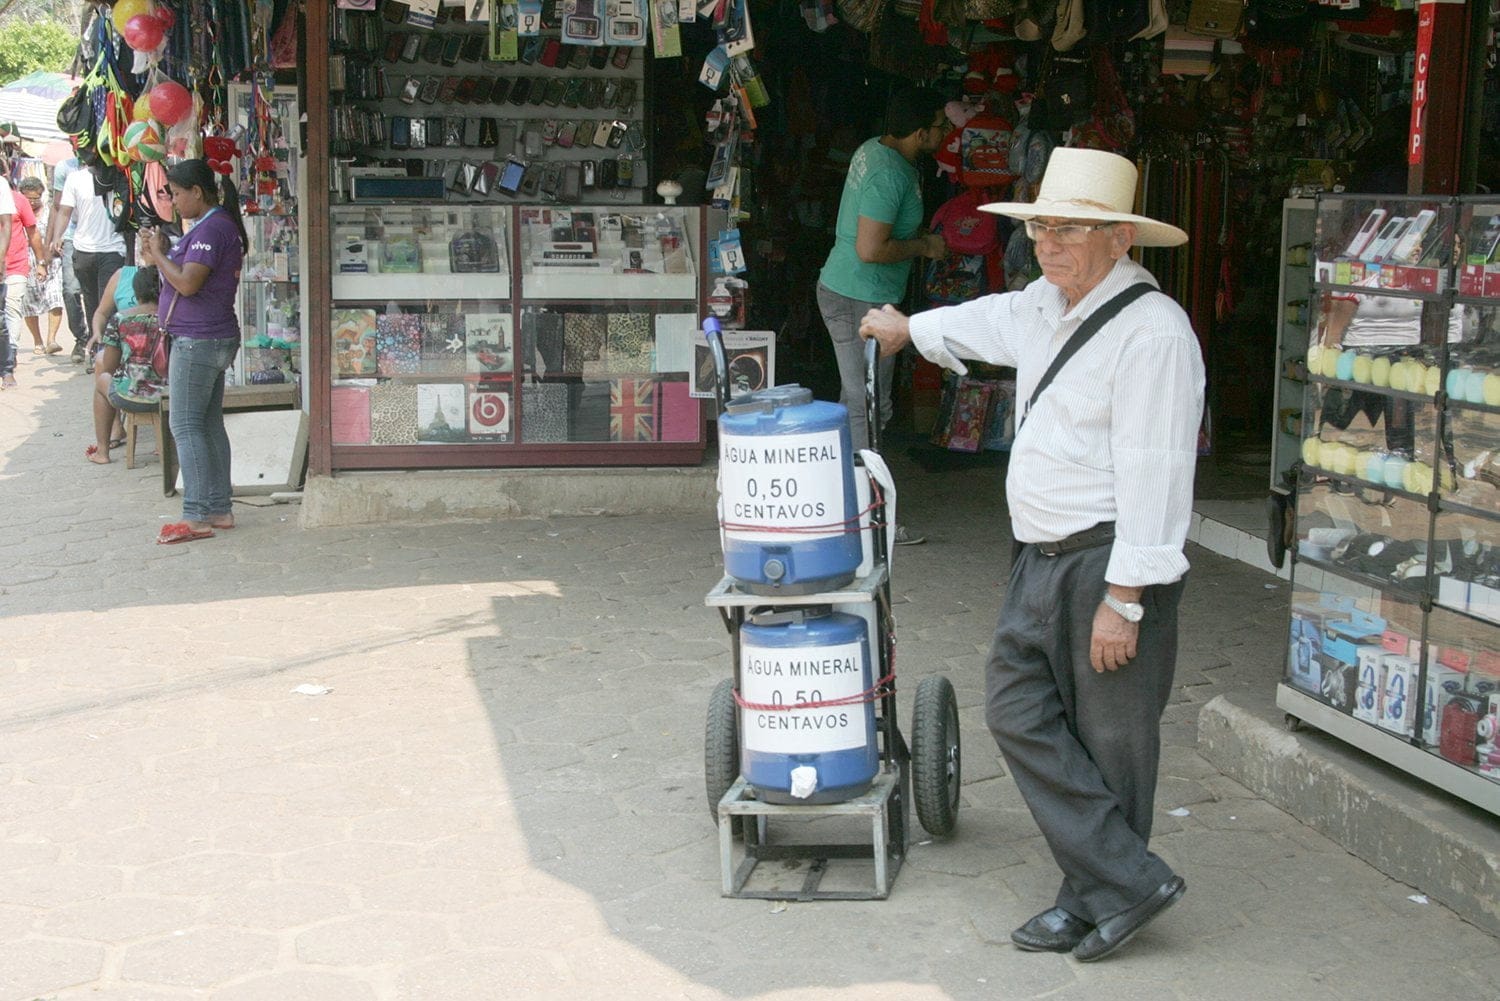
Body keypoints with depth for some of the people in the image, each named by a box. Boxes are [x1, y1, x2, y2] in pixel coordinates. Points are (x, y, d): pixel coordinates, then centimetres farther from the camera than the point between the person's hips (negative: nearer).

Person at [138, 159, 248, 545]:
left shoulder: (210, 228, -17)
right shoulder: (219, 224, 16)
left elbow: (188, 283, -23)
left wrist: (158, 254, -10)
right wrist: (159, 257, 6)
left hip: (198, 340, -11)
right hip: (215, 339, 11)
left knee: (186, 426, -7)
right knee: (209, 425, 13)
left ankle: (197, 516, -6)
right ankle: (219, 508, 17)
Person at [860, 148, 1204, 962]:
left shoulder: (1152, 332, -18)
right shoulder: (1045, 306, 11)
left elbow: (1153, 477, -22)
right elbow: (988, 321, 35)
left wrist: (1122, 599, -23)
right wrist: (908, 330, 52)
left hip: (1110, 562, -9)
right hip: (1042, 557, 9)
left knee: (1108, 739, 0)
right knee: (1017, 706, 4)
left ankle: (1095, 898, 14)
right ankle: (1127, 881, 8)